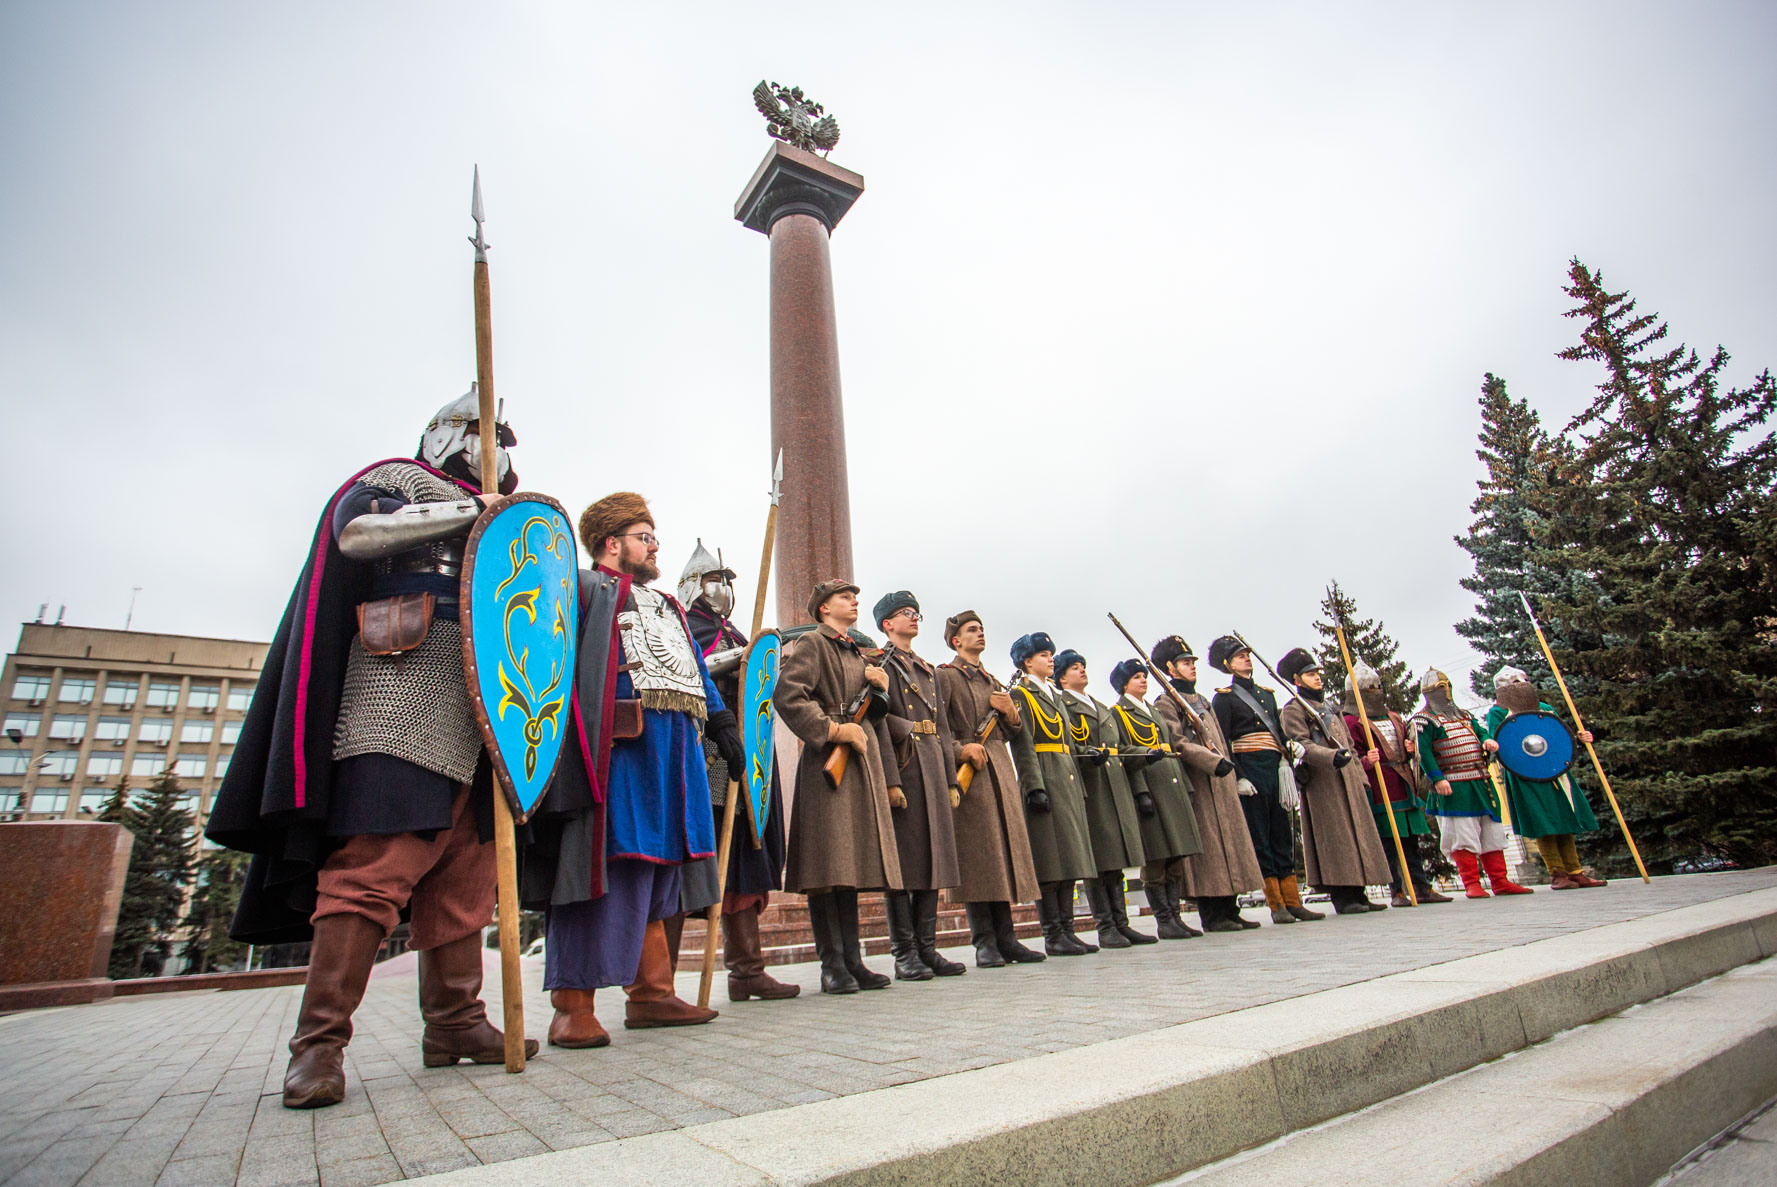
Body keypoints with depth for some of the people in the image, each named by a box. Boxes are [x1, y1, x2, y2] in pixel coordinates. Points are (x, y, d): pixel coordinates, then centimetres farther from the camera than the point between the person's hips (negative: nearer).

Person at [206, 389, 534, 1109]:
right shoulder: (396, 481, 10)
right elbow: (355, 530, -12)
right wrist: (469, 510, -13)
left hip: (472, 723, 7)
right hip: (398, 709, -7)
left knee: (463, 878, 5)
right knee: (373, 868, -12)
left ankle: (454, 1021, 11)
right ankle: (319, 1044, -4)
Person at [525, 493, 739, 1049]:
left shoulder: (666, 606, 28)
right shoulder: (587, 588, 4)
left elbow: (698, 671, 29)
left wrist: (724, 725, 23)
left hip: (675, 753, 8)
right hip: (619, 752, -8)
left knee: (658, 875, 10)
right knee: (607, 872, -7)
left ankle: (650, 992, 19)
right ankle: (573, 1007, 3)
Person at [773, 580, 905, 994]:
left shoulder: (860, 653, 24)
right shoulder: (811, 644, -1)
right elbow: (787, 696, -16)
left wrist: (880, 687, 5)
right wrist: (834, 729, -16)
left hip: (864, 760, 8)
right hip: (828, 761, -8)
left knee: (853, 863, 8)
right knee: (828, 867, -6)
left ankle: (853, 960, 13)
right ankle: (832, 964, 1)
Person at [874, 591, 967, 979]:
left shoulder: (928, 671, 23)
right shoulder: (880, 664, 0)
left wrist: (951, 780, 13)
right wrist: (889, 777, -21)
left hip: (933, 769, 7)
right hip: (901, 765, -7)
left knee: (933, 855, 7)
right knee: (902, 859, -5)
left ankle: (927, 948, 14)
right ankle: (904, 954, 3)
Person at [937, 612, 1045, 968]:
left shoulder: (994, 682, 24)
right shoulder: (944, 676, 2)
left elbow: (1017, 735, 24)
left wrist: (1010, 711, 5)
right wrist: (960, 750, -20)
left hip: (1002, 772, 7)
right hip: (969, 775, -7)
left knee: (1005, 851, 5)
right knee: (977, 855, -8)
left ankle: (1006, 938, 12)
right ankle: (985, 943, -1)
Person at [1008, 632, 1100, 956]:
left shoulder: (1053, 693, 21)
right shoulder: (1020, 694, -4)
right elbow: (1022, 745, -13)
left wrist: (1078, 786, 18)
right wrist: (1035, 787, -21)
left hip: (1067, 779, 8)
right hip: (1044, 777, -8)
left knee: (1068, 857, 8)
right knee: (1050, 860, -6)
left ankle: (1067, 930, 14)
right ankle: (1053, 936, 1)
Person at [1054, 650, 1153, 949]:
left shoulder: (1103, 707, 24)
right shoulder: (1062, 705, 1)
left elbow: (1120, 750, 22)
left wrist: (1140, 789, 15)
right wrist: (1088, 753, -30)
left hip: (1116, 786, 7)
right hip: (1088, 787, -7)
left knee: (1116, 859, 9)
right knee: (1098, 860, -5)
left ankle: (1121, 924, 15)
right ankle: (1106, 927, 1)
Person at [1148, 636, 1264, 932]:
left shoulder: (1203, 700, 22)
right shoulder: (1165, 703, -5)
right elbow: (1177, 742, -16)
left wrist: (1231, 773, 18)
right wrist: (1214, 762, -21)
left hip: (1222, 784, 9)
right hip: (1197, 786, -8)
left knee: (1229, 843, 9)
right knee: (1206, 847, -7)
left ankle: (1229, 910, 16)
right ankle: (1212, 915, -1)